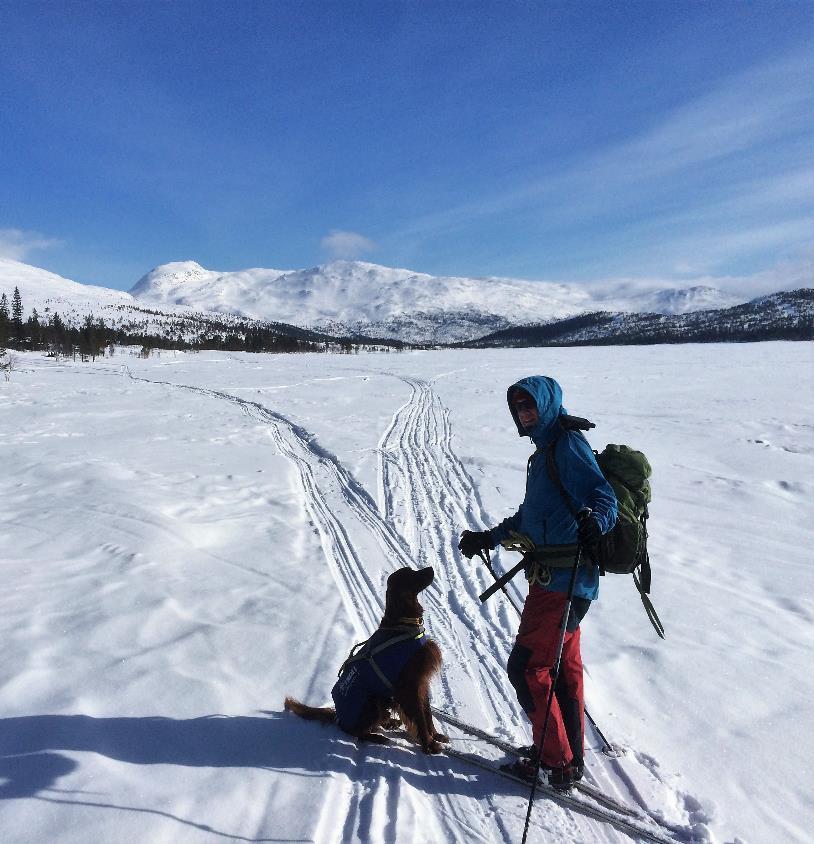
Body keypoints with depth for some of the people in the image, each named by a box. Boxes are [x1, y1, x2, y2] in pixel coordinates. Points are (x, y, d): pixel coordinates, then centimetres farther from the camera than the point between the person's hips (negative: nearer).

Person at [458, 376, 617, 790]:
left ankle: (556, 763, 14)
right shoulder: (547, 450, 16)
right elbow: (531, 514, 26)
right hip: (553, 578, 10)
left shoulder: (568, 445, -13)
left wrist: (593, 520, -46)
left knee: (527, 667, -1)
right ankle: (570, 757, 33)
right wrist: (489, 538, 31)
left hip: (562, 582, -10)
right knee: (565, 667, 18)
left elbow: (604, 497, -24)